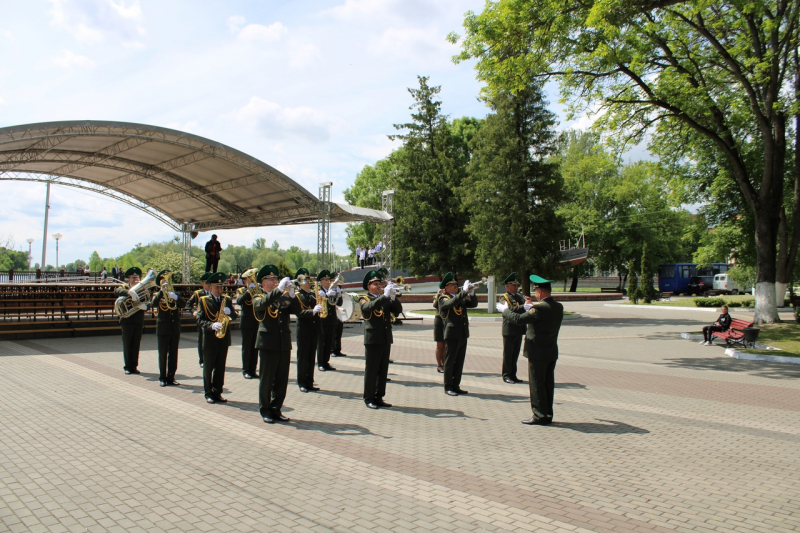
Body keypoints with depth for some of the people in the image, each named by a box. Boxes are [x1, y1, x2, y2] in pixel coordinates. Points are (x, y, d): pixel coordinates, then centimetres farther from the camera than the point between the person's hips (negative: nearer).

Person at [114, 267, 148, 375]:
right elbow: (116, 291, -19)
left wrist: (144, 306, -24)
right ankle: (128, 366, 11)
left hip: (139, 321, 2)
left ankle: (134, 366, 12)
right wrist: (129, 292, -35)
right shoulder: (124, 287, 6)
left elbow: (148, 304, 0)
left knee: (136, 345, 5)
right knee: (127, 345, 2)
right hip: (127, 320, -2)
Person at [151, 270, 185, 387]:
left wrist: (175, 297, -26)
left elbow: (184, 304, -9)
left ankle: (171, 377, 14)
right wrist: (162, 290, -25)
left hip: (175, 330, 3)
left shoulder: (175, 295, 10)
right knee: (163, 355, 2)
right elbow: (153, 304, -21)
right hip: (163, 330, -3)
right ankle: (162, 378, 10)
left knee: (173, 355, 7)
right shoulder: (157, 295, 2)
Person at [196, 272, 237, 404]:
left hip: (223, 338, 4)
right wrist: (212, 325, -25)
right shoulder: (203, 300, -1)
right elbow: (200, 320, -8)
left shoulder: (227, 300, 11)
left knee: (220, 367, 8)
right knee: (208, 367, 4)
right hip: (209, 338, -3)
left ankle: (217, 393, 16)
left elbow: (234, 316, 8)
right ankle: (208, 393, 13)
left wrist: (230, 312, -14)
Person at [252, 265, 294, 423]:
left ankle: (276, 409, 20)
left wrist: (291, 294, -17)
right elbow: (263, 303, -22)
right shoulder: (258, 298, 2)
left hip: (284, 343, 4)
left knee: (282, 380, 8)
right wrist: (279, 289, -27)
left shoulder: (283, 297, 15)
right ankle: (265, 410, 15)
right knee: (267, 379, 3)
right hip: (268, 344, -4)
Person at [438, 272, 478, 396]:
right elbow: (452, 302, -24)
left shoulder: (462, 297, 17)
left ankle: (456, 386, 20)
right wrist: (464, 291, -26)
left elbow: (474, 304, 10)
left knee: (459, 361, 11)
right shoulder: (443, 298, -4)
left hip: (463, 334, 7)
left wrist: (472, 293, -8)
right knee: (450, 361, 0)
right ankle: (448, 387, 7)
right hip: (452, 334, -7)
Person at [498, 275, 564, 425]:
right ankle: (548, 415, 21)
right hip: (551, 352, 8)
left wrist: (505, 310, -6)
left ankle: (540, 416, 5)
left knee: (536, 384, 0)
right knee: (548, 383, 13)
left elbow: (518, 319, -22)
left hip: (538, 352, -8)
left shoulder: (540, 308, -21)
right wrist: (531, 308, 18)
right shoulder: (558, 307, 5)